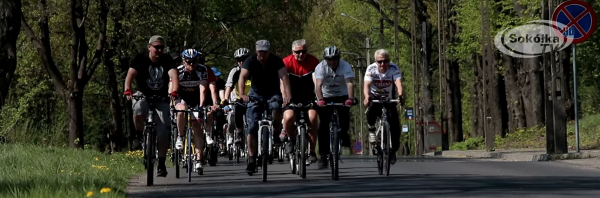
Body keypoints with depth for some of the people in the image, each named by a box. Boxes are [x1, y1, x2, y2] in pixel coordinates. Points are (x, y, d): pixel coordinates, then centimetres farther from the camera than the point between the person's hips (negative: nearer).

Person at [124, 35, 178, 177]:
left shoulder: (167, 60, -10)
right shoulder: (140, 59, -13)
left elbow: (174, 76, -25)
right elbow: (130, 75, -26)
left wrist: (174, 92, -45)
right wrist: (127, 91, -45)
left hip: (161, 99, 1)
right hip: (143, 96, -1)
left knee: (163, 132, -8)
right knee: (138, 111, -36)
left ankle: (161, 164, 3)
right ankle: (139, 136, -8)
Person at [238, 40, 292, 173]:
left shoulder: (276, 61, -17)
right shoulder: (250, 62, -16)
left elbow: (284, 77, -29)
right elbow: (242, 77, -29)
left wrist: (288, 95, -46)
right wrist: (242, 94, -48)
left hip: (273, 93, -1)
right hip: (256, 94, 1)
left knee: (276, 109, -34)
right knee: (252, 128, -9)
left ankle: (276, 135, -5)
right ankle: (252, 160, -4)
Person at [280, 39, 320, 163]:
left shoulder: (313, 62, -12)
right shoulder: (287, 62, -15)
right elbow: (283, 82, -22)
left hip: (308, 96, 1)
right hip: (292, 96, -1)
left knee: (312, 119, -23)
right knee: (288, 118, -27)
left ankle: (312, 151, -10)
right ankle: (292, 140, 4)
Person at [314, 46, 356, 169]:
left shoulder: (345, 66, -18)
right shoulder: (321, 67, -18)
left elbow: (349, 84, -31)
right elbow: (318, 85, -30)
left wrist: (350, 99, -48)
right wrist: (320, 100, -47)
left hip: (342, 96, 0)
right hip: (326, 97, 0)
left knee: (344, 113, -27)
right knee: (323, 124, -11)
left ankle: (344, 133, 5)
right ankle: (323, 155, -7)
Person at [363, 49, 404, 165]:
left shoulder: (394, 69, -21)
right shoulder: (371, 69, -20)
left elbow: (398, 83, -36)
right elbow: (366, 85, -31)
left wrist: (400, 96, -56)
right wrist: (367, 97, -52)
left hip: (389, 99, 1)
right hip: (375, 97, -1)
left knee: (394, 125, -10)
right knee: (371, 109, -36)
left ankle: (393, 150, 12)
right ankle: (372, 129, -7)